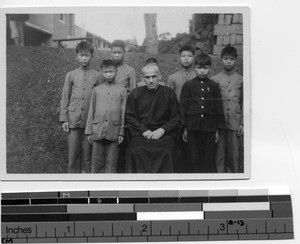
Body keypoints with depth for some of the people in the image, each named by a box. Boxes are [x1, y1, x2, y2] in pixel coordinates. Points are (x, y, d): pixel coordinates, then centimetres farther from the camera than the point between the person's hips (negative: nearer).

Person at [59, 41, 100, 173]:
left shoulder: (97, 76, 4)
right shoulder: (71, 75, 6)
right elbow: (65, 98, 8)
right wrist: (64, 119, 3)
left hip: (90, 120, 0)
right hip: (73, 120, 1)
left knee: (87, 152, 4)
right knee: (73, 152, 4)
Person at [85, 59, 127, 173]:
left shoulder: (122, 90, 4)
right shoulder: (97, 90, 9)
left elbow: (124, 113, 4)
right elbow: (91, 111, 11)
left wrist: (121, 133, -1)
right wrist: (89, 131, 7)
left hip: (114, 131, -1)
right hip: (98, 131, 1)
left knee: (111, 162, 2)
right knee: (97, 162, 4)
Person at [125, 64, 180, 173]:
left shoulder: (169, 93, 9)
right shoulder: (135, 94, 10)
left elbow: (176, 117, 8)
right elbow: (129, 117, 7)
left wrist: (162, 130, -8)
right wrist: (144, 130, -7)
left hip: (163, 134, 0)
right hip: (141, 134, 1)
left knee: (165, 152, -30)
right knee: (135, 152, -29)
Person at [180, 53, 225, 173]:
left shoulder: (214, 86, 6)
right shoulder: (188, 85, 4)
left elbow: (219, 108, 8)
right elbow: (183, 107, 4)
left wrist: (217, 129, 5)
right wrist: (185, 128, 0)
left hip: (209, 128, 0)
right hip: (193, 127, 0)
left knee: (209, 160, 3)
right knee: (194, 159, 4)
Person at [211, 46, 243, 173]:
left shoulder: (241, 80, 8)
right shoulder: (214, 80, 6)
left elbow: (244, 103, 9)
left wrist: (242, 123, 2)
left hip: (235, 123, 1)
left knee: (234, 155, 3)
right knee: (219, 154, 0)